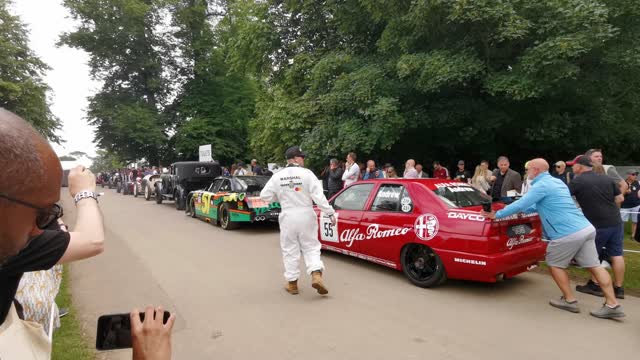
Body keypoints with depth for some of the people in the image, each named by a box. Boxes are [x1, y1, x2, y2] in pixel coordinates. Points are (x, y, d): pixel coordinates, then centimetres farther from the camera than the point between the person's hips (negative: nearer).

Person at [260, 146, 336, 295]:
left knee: (290, 250, 12)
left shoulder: (278, 176, -1)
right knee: (311, 247, 11)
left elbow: (264, 196, 1)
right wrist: (330, 213, -13)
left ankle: (292, 283, 20)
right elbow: (318, 195, -15)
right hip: (306, 216, -1)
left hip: (288, 216, 1)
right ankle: (316, 275, -7)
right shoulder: (307, 173, -8)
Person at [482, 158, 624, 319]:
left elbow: (520, 204, -13)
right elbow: (541, 206, 31)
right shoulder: (556, 182, 21)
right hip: (586, 228, 9)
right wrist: (522, 210, 29)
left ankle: (570, 301, 16)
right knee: (594, 266, 10)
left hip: (568, 233, -9)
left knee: (555, 264, 10)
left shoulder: (541, 185, -9)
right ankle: (613, 305, 12)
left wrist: (497, 214, -5)